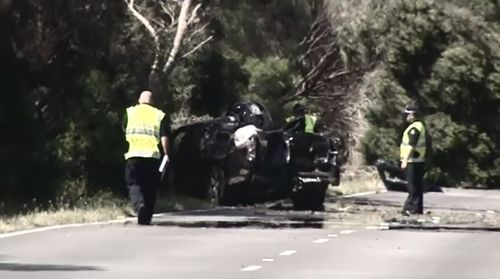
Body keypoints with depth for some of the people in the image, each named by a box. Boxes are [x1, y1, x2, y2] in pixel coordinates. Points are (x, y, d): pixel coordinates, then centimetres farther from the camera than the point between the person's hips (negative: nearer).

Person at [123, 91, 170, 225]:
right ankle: (146, 218, 11)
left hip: (134, 154, -1)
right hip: (153, 155, 1)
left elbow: (125, 131, 16)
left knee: (133, 184, 2)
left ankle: (139, 204, -27)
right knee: (150, 188, 10)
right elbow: (164, 137, -2)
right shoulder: (160, 115, 7)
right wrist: (166, 154, 3)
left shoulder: (130, 112, 9)